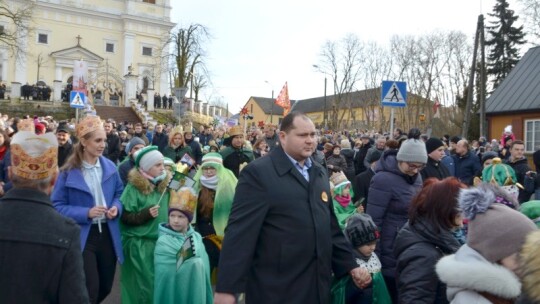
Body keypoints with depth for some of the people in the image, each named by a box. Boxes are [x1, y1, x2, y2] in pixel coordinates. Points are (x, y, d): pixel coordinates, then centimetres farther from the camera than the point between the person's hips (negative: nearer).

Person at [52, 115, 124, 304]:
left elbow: (119, 193, 12)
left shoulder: (110, 167, 2)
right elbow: (57, 206, -9)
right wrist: (86, 213, -22)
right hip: (82, 237, -4)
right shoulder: (69, 172, -11)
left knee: (106, 287, 18)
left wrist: (116, 208, -9)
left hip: (108, 234, 5)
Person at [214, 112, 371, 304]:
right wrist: (227, 288, -19)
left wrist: (350, 266, 11)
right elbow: (240, 231, -17)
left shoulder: (319, 173, 11)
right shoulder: (258, 172, -12)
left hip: (318, 286, 7)